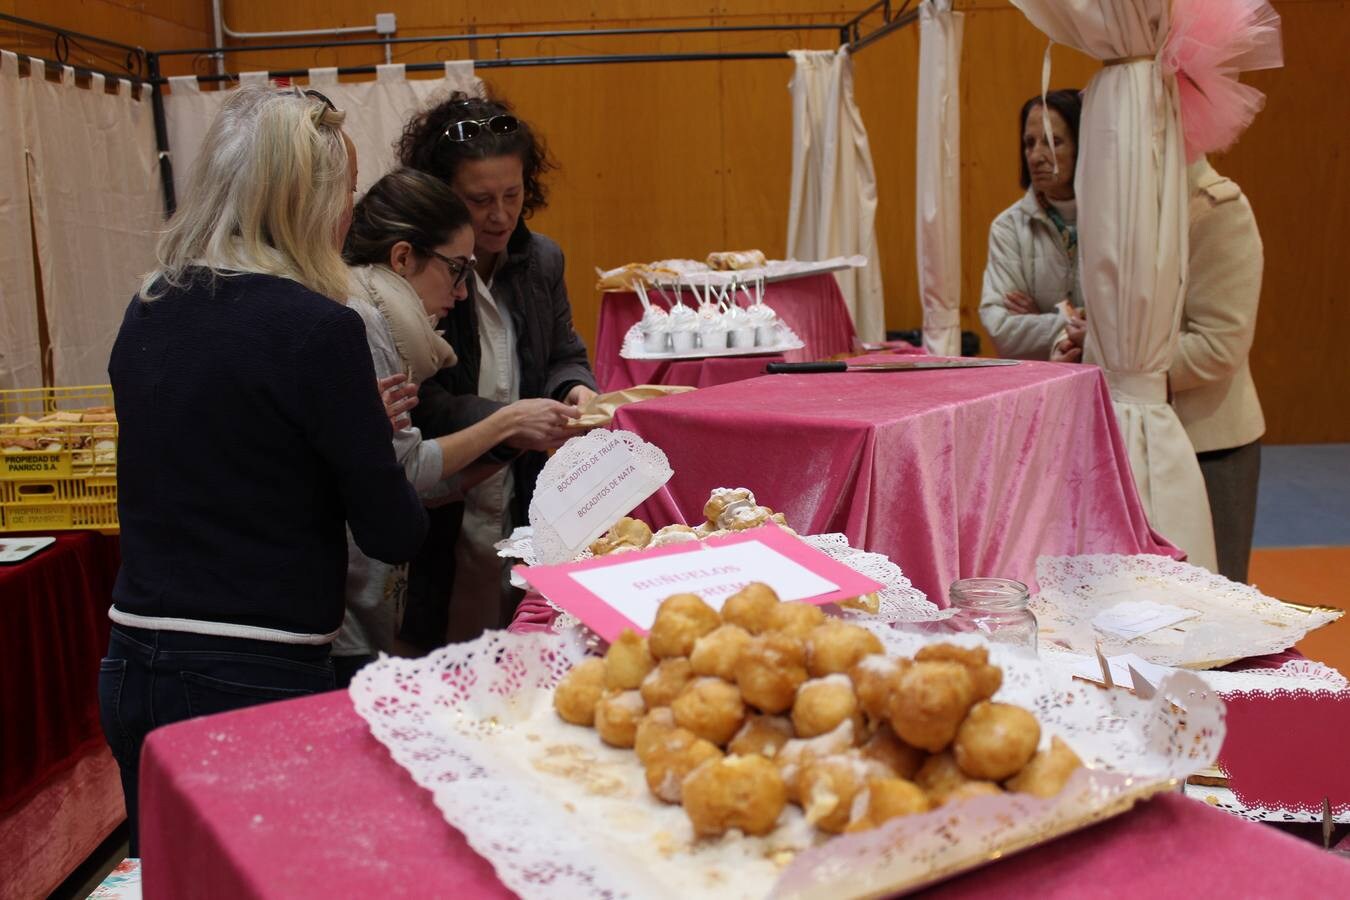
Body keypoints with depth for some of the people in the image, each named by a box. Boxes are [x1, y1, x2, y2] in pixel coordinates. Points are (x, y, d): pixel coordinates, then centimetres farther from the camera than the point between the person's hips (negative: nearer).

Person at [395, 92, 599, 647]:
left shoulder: (541, 260, 8)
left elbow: (564, 356, 17)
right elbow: (416, 403, -16)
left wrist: (575, 388, -5)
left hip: (526, 512, 5)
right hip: (437, 523, -5)